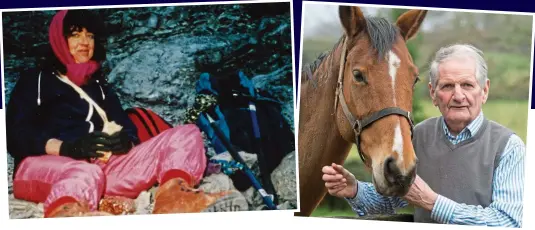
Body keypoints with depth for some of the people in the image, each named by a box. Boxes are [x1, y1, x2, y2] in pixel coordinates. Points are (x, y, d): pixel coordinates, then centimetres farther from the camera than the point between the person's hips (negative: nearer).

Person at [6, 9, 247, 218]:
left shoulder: (99, 84, 30)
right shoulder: (36, 79, 17)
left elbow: (126, 126, 17)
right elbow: (15, 135, 3)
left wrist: (127, 140, -10)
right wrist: (66, 147, -16)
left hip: (106, 168, 4)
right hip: (47, 167, -4)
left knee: (186, 135, -13)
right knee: (87, 174, -42)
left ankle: (174, 202, -46)